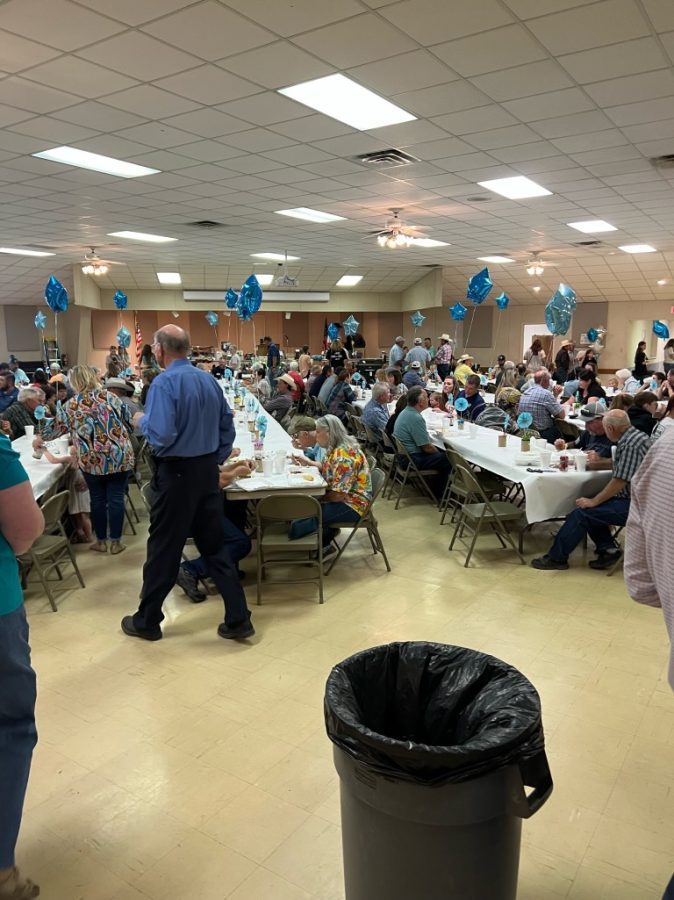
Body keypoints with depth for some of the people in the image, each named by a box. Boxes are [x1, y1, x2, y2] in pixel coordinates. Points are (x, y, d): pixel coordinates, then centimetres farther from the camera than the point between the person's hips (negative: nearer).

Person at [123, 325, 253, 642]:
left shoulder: (164, 382, -15)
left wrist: (141, 421, -3)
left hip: (176, 473, -6)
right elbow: (227, 426, 10)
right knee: (215, 546, 12)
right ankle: (238, 619, 14)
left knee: (163, 549, 7)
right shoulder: (209, 380, 6)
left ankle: (147, 621, 24)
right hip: (208, 470, 6)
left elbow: (161, 435, -23)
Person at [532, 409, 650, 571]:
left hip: (631, 505, -10)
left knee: (581, 512, -14)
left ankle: (556, 557, -5)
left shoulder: (631, 444, -22)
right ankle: (608, 548, 6)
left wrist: (594, 501, -16)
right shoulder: (631, 437, 9)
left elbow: (620, 481, -23)